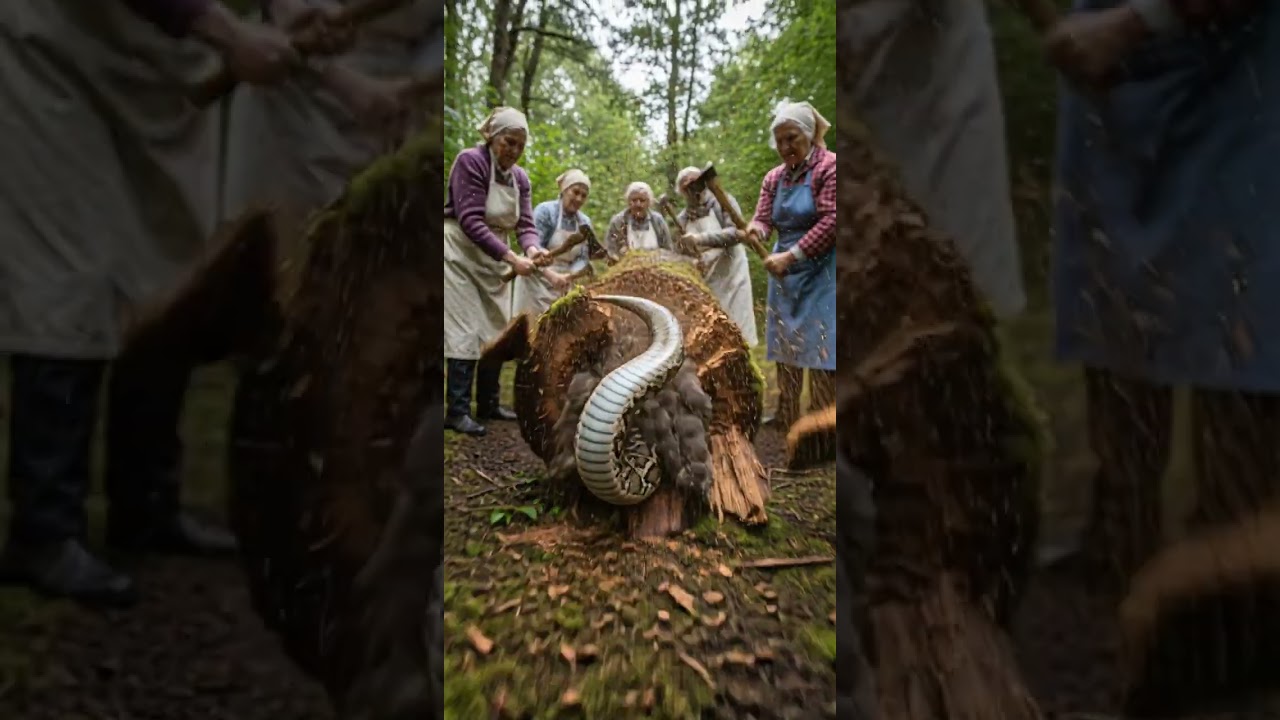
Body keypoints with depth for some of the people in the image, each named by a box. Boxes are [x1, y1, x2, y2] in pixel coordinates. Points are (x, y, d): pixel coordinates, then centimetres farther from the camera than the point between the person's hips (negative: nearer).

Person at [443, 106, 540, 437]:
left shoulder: (519, 177, 4)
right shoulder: (470, 161, -17)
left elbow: (526, 223, -1)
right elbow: (470, 221, -24)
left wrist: (532, 247, -25)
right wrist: (511, 257, -30)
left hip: (494, 258, 8)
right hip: (461, 255, -7)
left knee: (496, 331, 10)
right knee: (465, 332, -10)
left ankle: (488, 404, 22)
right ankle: (457, 411, -4)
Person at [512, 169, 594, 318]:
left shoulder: (585, 222, 8)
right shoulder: (545, 211, -9)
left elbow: (583, 258, 4)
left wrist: (570, 275, -19)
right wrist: (551, 275, -35)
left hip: (563, 285, 5)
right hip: (538, 281, -5)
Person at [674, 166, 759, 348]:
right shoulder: (682, 218, 9)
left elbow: (736, 232, -18)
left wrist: (700, 239, -24)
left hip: (730, 275, -4)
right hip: (703, 280, 4)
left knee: (734, 328, -5)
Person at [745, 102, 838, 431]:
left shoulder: (830, 167, -10)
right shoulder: (774, 178, 10)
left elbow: (830, 222, -18)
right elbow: (764, 218, 4)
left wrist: (791, 255, -21)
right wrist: (756, 230, -21)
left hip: (821, 270, -7)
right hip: (785, 268, 7)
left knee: (819, 348, -10)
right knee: (786, 344, 10)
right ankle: (786, 417, 19)